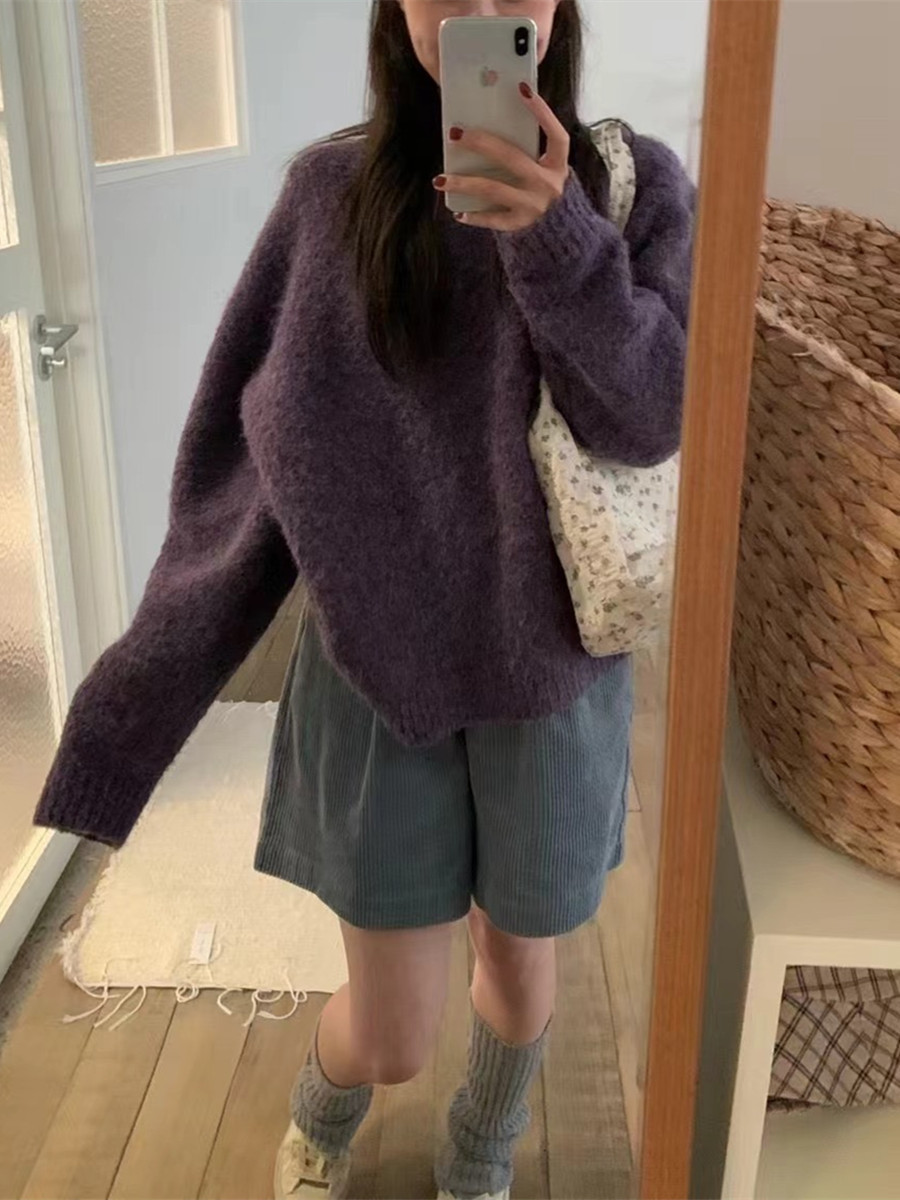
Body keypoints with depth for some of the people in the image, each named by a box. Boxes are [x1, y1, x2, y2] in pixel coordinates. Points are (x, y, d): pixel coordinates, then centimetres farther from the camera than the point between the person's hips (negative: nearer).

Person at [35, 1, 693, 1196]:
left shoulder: (635, 183, -4)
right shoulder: (334, 190, -6)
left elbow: (654, 418, -14)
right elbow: (252, 451, -5)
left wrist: (557, 236, -30)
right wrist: (154, 677, -4)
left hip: (551, 670, 1)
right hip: (376, 673, 0)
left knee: (519, 967, 19)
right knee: (393, 1036, 9)